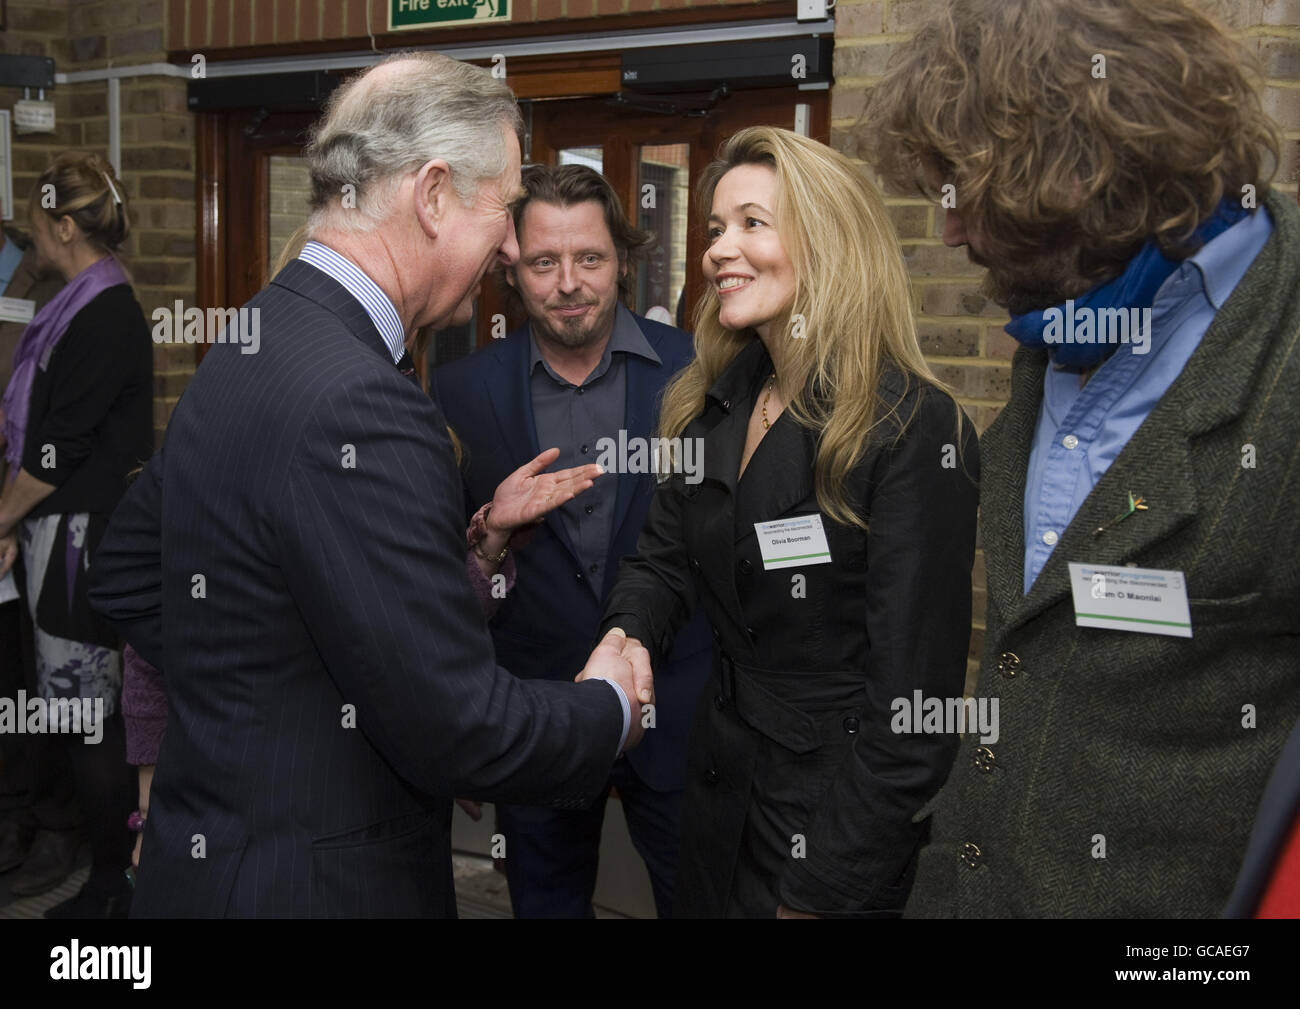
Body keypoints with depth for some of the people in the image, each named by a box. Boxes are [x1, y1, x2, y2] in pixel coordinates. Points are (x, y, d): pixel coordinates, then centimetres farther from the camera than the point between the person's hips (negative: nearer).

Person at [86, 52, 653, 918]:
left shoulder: (246, 348, 2)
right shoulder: (358, 404, -28)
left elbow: (127, 575, 14)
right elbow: (458, 730, -27)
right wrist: (610, 708, -9)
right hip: (316, 880, -9)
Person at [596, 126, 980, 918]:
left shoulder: (916, 431, -21)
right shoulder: (715, 406, 2)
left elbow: (915, 693, -21)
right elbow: (665, 557, 6)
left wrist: (824, 893, -19)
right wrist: (624, 644, -17)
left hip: (842, 813, -7)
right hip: (720, 789, 7)